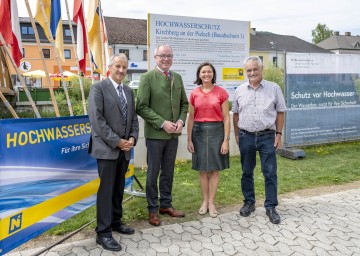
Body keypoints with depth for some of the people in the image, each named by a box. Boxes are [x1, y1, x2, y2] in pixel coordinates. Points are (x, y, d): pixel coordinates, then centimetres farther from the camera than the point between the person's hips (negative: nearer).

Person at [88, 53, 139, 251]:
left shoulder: (129, 91, 14)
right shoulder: (98, 88, -6)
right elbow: (96, 119, -14)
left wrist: (132, 138, -3)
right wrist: (116, 141, -16)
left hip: (124, 148, 6)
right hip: (107, 148, -6)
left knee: (119, 188, 14)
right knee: (106, 189, -3)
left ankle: (116, 222, 29)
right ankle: (103, 232, 7)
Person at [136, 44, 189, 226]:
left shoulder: (177, 77, 9)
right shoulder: (147, 77, -7)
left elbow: (184, 103, 14)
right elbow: (141, 107, -12)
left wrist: (181, 120, -5)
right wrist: (162, 123, -18)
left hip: (173, 134, 5)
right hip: (155, 133, -5)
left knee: (168, 172, 15)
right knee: (153, 173, 7)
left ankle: (166, 205, 31)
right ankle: (153, 209, 22)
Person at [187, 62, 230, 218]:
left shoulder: (221, 92, -2)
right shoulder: (194, 94, 4)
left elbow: (226, 118, -2)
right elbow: (191, 118, 6)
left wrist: (226, 139, -8)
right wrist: (189, 139, 2)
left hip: (216, 131, -1)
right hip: (199, 132, 2)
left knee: (214, 169, 5)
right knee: (202, 169, 9)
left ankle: (211, 202, 18)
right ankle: (205, 201, 23)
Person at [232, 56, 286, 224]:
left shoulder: (274, 88, 0)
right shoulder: (239, 91, 5)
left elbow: (280, 112, 4)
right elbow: (236, 114, 10)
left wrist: (279, 134, 0)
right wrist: (236, 135, 8)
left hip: (267, 136, -1)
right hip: (246, 136, 2)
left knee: (270, 173, 1)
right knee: (246, 172, 11)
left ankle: (271, 207, 15)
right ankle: (249, 202, 27)